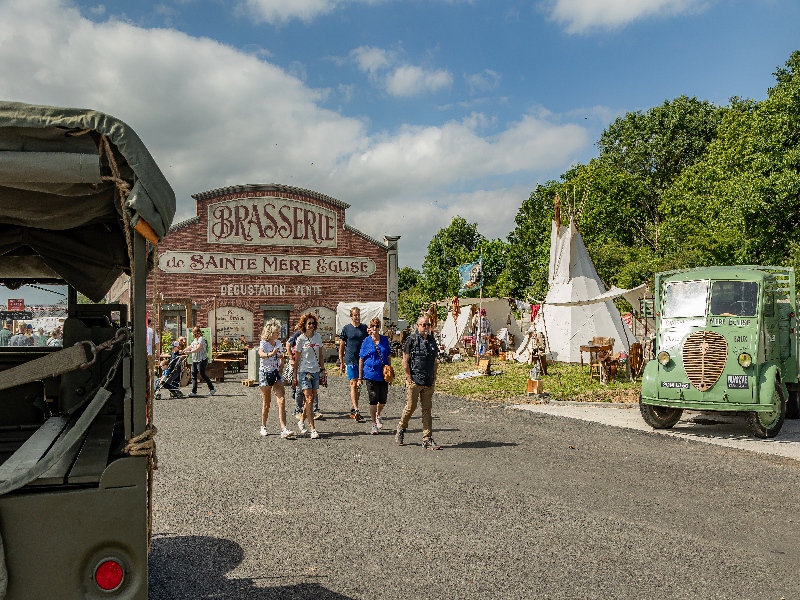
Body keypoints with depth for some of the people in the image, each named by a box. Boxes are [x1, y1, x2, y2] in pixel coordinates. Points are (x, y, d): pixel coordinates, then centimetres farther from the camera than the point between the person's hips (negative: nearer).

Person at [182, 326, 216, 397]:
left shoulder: (201, 339, -13)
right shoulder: (195, 340, 15)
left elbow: (198, 349, -25)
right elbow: (190, 347, 25)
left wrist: (189, 352, -31)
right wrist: (183, 351, 24)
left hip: (201, 360, -9)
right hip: (194, 360, 9)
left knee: (202, 374, -6)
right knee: (193, 375, 5)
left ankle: (212, 389, 5)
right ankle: (194, 391, 8)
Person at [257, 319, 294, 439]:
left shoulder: (278, 343, 9)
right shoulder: (264, 343, -8)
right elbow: (261, 353, -32)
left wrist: (280, 368, 12)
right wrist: (270, 354, -51)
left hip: (276, 373, 5)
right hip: (265, 373, -4)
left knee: (281, 400, -9)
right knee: (266, 403, 3)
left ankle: (284, 429, -13)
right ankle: (263, 427, 21)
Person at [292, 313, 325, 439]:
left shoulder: (318, 337, 7)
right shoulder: (300, 339, -5)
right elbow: (297, 359, -1)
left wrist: (323, 370, 11)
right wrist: (294, 376, -1)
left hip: (315, 372, 5)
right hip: (304, 371, -5)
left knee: (310, 400, 9)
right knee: (309, 400, -11)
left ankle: (302, 422, 31)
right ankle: (312, 429, -11)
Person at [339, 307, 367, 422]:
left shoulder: (365, 328, 8)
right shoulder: (346, 329, 1)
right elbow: (341, 346, 5)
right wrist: (341, 362, 1)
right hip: (350, 360, -3)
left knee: (359, 386, 10)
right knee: (353, 384, -12)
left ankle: (353, 410, 21)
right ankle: (356, 411, -18)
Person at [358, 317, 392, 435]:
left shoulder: (385, 340, 5)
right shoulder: (366, 342, -2)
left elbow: (389, 356, 14)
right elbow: (361, 360, 1)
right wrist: (360, 377, -1)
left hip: (383, 374, 3)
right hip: (371, 374, -3)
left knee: (383, 400, 7)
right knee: (373, 400, -1)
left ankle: (378, 415, 38)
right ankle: (374, 424, 12)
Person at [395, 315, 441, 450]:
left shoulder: (432, 340, 13)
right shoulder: (411, 339, -5)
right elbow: (405, 361, -7)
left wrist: (434, 378, 12)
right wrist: (409, 378, -10)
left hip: (429, 383, 5)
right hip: (414, 381, -5)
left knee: (427, 409, 5)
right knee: (411, 407, 0)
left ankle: (427, 440, 8)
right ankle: (400, 430, 26)